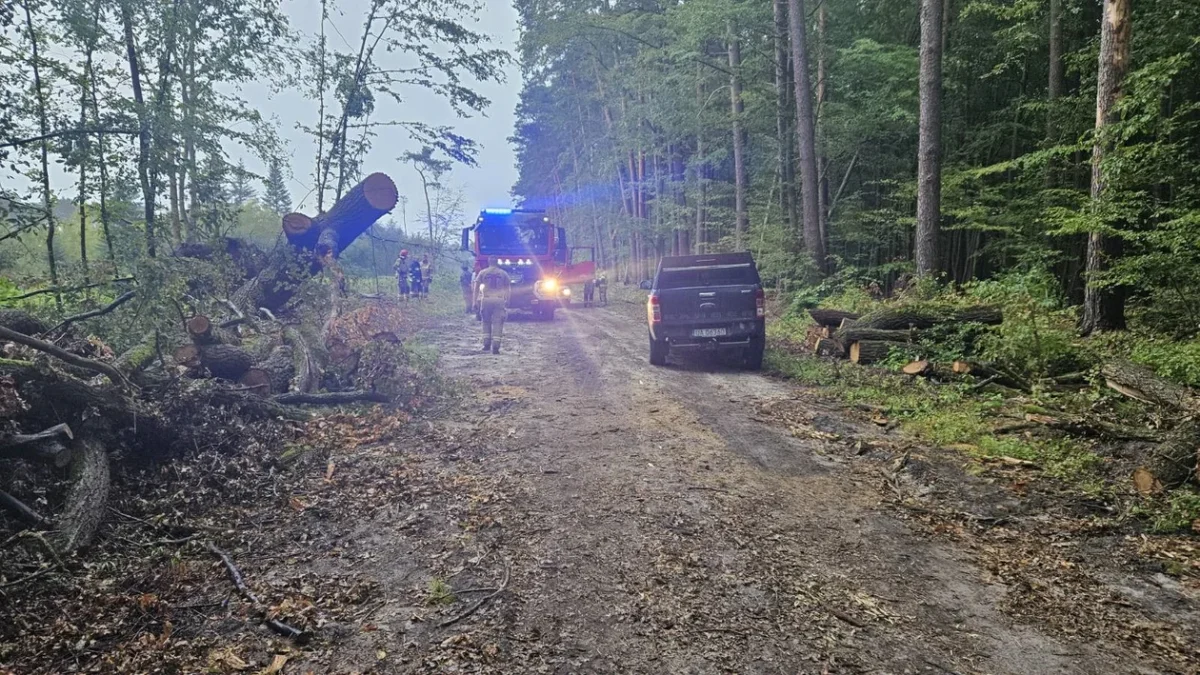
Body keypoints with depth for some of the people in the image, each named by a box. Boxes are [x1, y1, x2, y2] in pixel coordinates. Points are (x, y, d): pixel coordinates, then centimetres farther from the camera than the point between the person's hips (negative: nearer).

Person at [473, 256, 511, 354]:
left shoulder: (482, 272, 7)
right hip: (499, 300, -1)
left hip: (486, 300, 1)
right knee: (497, 323, -1)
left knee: (486, 322, 17)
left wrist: (475, 301, 5)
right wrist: (507, 301, 9)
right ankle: (495, 347, -8)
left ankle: (486, 344, 15)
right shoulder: (503, 273, 8)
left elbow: (476, 287, 3)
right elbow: (508, 288, 5)